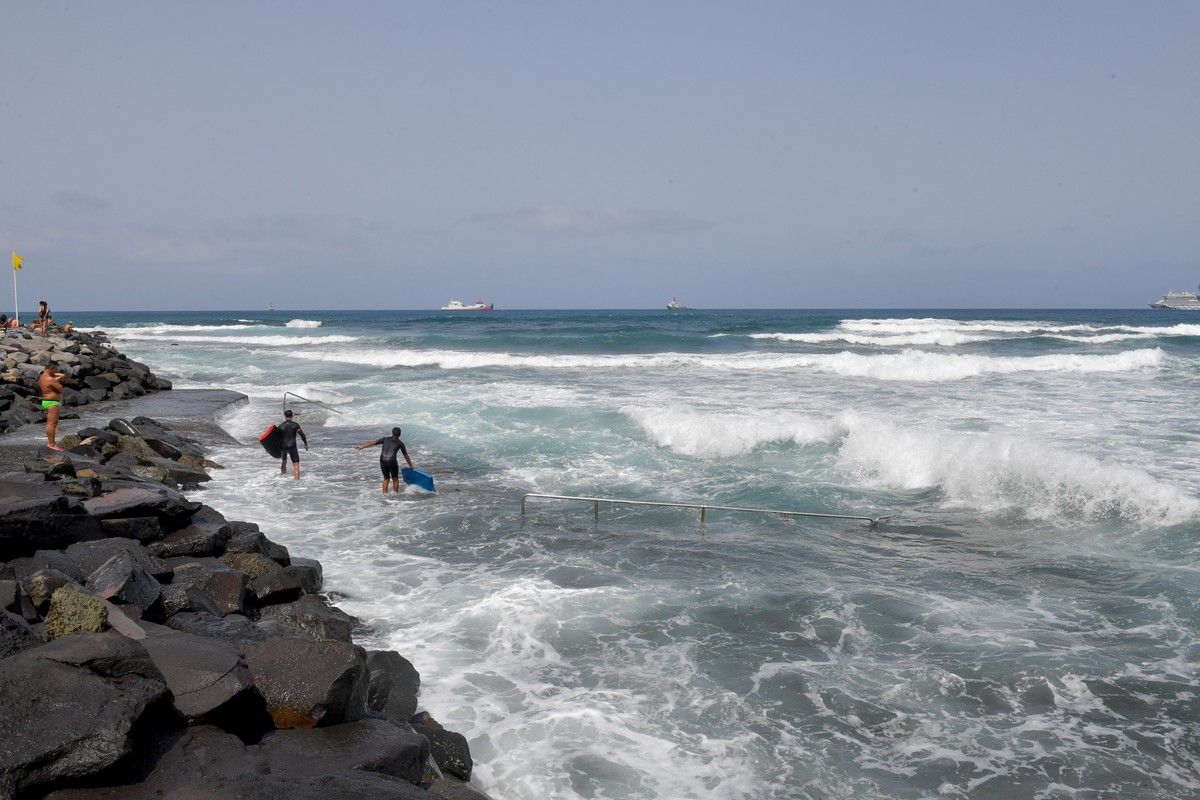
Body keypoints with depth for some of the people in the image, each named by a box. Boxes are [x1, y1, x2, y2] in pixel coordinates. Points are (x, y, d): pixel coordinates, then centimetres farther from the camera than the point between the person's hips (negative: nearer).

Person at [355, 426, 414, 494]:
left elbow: (373, 443, 14)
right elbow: (406, 456, 15)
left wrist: (362, 446, 22)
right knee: (395, 479, 14)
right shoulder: (400, 443, 10)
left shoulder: (385, 439, 16)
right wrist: (411, 466, 25)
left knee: (386, 478, 19)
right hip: (392, 461, -3)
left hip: (382, 461, 3)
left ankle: (385, 494, 18)